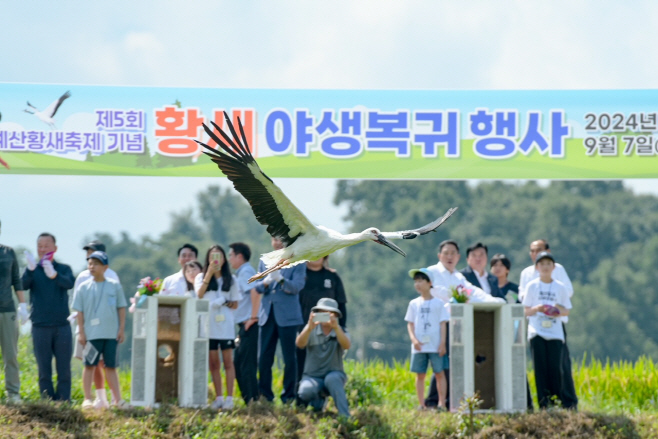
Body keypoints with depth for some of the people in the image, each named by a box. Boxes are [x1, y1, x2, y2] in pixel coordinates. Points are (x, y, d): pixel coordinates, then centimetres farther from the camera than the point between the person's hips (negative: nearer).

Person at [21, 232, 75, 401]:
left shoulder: (63, 269, 6)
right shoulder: (32, 270, 7)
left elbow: (69, 284, -16)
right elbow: (24, 285, -13)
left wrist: (54, 275, -38)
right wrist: (30, 270, -34)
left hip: (62, 325, 0)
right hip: (40, 327, 0)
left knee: (64, 369, 0)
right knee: (44, 370, 2)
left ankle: (63, 401, 3)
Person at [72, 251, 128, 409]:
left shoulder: (114, 286, 4)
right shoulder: (84, 287, 2)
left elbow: (121, 308, 7)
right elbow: (80, 311, 3)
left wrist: (121, 329, 2)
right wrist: (81, 332, -2)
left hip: (111, 334, 1)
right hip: (92, 334, -1)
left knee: (111, 366, 6)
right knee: (89, 365, 1)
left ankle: (117, 399, 8)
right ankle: (87, 399, 5)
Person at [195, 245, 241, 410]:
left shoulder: (231, 279, 11)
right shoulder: (201, 277, 10)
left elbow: (235, 304, 10)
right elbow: (199, 294, -10)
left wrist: (224, 302, -11)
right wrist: (209, 273, -15)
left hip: (225, 324, -1)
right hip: (208, 323, 1)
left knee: (228, 361, -4)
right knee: (213, 362, 2)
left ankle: (229, 398, -5)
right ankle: (218, 397, 6)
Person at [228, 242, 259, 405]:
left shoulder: (245, 272, -11)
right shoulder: (243, 272, 20)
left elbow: (255, 292, -28)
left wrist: (253, 317, -25)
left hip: (249, 326, -10)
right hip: (244, 326, 10)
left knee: (246, 365, -9)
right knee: (238, 363, 13)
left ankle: (253, 400, -9)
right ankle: (248, 399, 15)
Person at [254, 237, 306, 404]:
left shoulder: (297, 262, 2)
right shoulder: (264, 261, 14)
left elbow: (296, 287, -9)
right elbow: (257, 286, 9)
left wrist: (281, 279, -28)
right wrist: (265, 283, -14)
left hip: (287, 315, -4)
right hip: (267, 315, 4)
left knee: (289, 357, -1)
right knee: (265, 357, 3)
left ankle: (289, 395, 5)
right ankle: (264, 394, 10)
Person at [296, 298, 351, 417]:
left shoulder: (340, 332, -1)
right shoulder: (311, 330, 0)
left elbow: (346, 345, -24)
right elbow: (299, 344, -20)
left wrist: (335, 327, -42)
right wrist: (309, 328, -41)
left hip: (334, 374, -1)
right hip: (312, 377, 1)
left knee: (332, 378, -37)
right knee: (305, 392, -33)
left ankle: (345, 416, -34)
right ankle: (318, 401, 4)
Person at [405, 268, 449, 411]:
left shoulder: (438, 303, 2)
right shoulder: (414, 304, 10)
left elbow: (443, 324, 0)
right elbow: (410, 324, 9)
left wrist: (442, 343, -7)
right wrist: (414, 339, -7)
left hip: (435, 345, -3)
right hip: (419, 346, 3)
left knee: (439, 373, -2)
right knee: (420, 375, 3)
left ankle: (442, 403, 0)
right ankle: (421, 404, 8)